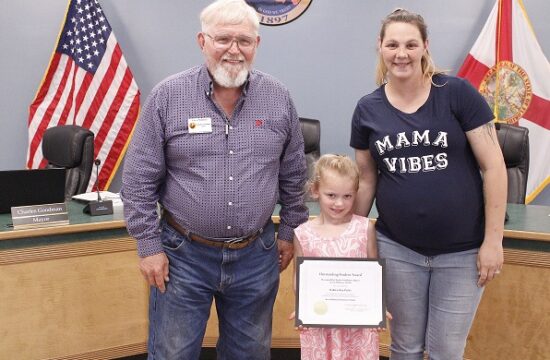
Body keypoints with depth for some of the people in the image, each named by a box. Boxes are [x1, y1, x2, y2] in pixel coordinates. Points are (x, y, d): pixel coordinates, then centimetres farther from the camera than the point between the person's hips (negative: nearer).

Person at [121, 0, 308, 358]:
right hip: (183, 254, -2)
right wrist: (150, 246, -6)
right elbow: (139, 180, -5)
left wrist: (290, 231, 11)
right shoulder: (168, 96, -8)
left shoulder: (279, 98, -1)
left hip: (256, 255, 2)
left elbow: (293, 176, 9)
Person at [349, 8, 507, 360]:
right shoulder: (367, 109, 1)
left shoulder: (458, 94, -9)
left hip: (462, 250, -2)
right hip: (397, 249, 2)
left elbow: (493, 167, -8)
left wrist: (493, 240, -9)